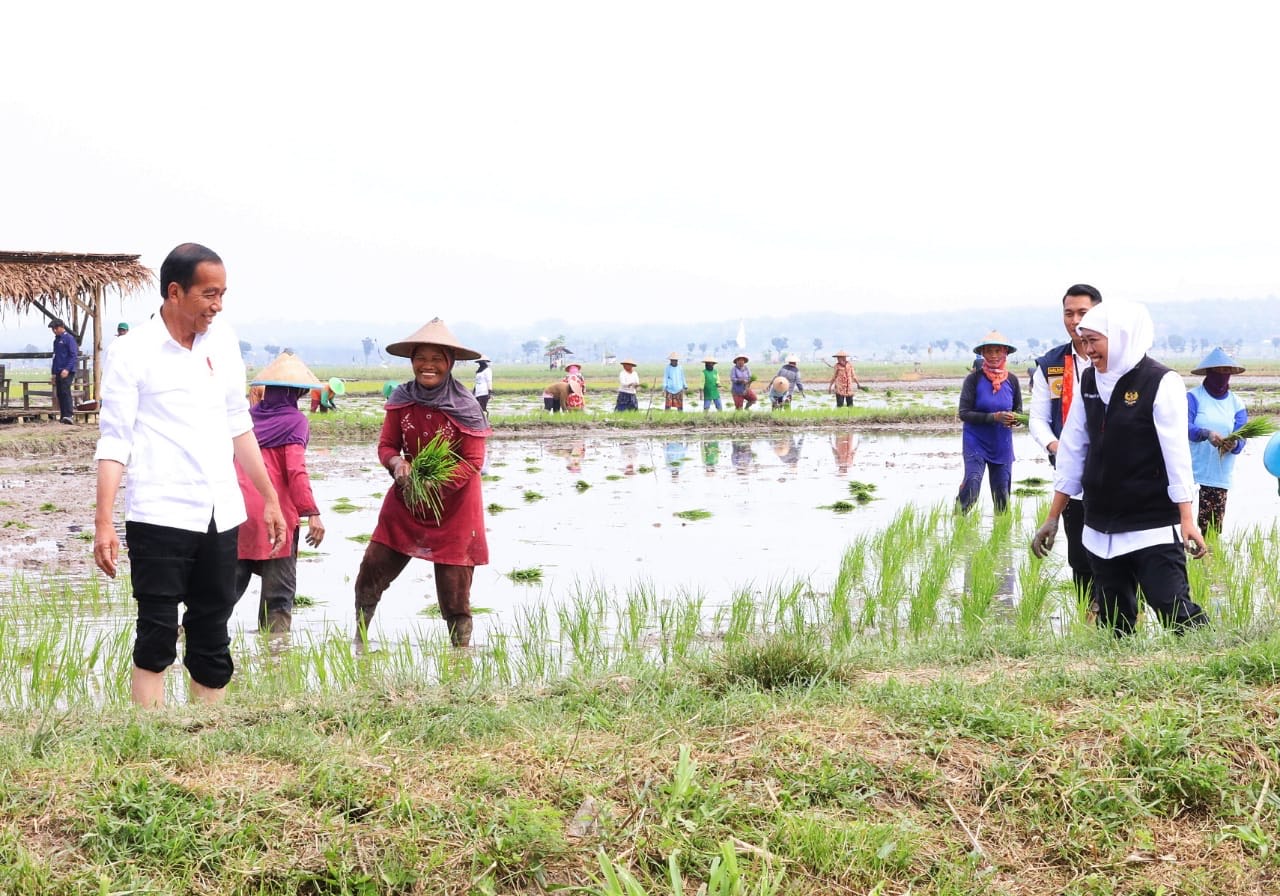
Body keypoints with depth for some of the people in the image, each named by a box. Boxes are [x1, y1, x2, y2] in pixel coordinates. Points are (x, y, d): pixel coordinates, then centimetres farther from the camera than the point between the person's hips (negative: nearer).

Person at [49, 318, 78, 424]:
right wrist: (54, 373, 22)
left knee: (65, 391, -19)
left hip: (67, 371, -8)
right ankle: (63, 417, 11)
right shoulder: (56, 340, 19)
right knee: (59, 394, 7)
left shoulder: (69, 338, -6)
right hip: (59, 372, 8)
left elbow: (74, 355, -13)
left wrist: (67, 369, -22)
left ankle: (69, 416, -25)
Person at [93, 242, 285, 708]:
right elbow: (114, 441, -9)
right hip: (160, 516, -5)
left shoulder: (223, 341, 9)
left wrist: (270, 497, 18)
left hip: (221, 515, 5)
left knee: (212, 644, 9)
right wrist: (103, 523, -17)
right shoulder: (133, 352, -7)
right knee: (156, 641, -4)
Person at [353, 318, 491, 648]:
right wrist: (398, 464, -19)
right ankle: (358, 641, 19)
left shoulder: (466, 407, -13)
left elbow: (473, 462, -13)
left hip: (454, 506, -4)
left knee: (454, 585, -1)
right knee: (373, 568, 2)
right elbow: (386, 446, 3)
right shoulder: (401, 400, -2)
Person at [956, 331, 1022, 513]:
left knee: (1002, 493, 9)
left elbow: (1019, 411, 11)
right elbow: (964, 414, -12)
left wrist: (1014, 419, -14)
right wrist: (994, 417, -22)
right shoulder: (974, 379, -10)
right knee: (972, 483, -20)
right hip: (976, 442, -4)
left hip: (1002, 444, 4)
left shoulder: (1011, 381, 0)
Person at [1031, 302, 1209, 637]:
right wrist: (1053, 517, 13)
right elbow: (1072, 450, 12)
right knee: (1111, 623, 10)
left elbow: (1177, 454, -14)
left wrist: (1187, 519, -17)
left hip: (1153, 526, -6)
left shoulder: (1161, 383, -11)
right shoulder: (1089, 382, 7)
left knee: (1175, 612, -13)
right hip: (1101, 528, 6)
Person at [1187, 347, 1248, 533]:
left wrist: (1235, 444, -21)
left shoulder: (1236, 403, 11)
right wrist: (1207, 434, -31)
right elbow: (1185, 427, -13)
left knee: (1213, 524, 0)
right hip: (1191, 470, -3)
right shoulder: (1194, 397, 0)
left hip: (1220, 474, 3)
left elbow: (1241, 437, 3)